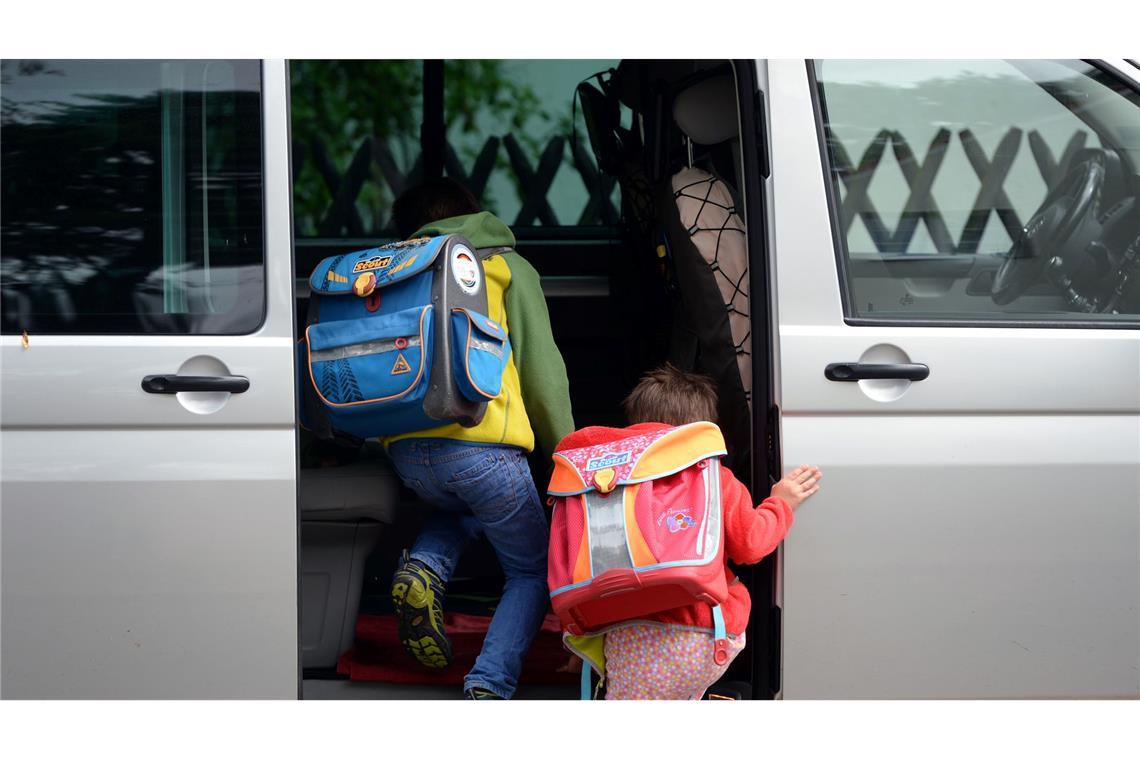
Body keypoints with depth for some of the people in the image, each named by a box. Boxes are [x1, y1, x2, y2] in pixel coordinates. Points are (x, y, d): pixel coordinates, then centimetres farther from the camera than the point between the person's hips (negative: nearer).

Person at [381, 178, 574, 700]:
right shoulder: (507, 266, 12)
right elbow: (542, 369, 5)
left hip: (405, 449, 4)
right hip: (482, 442, -4)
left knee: (463, 507, 37)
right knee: (532, 571, 13)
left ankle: (423, 568, 5)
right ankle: (489, 687, -10)